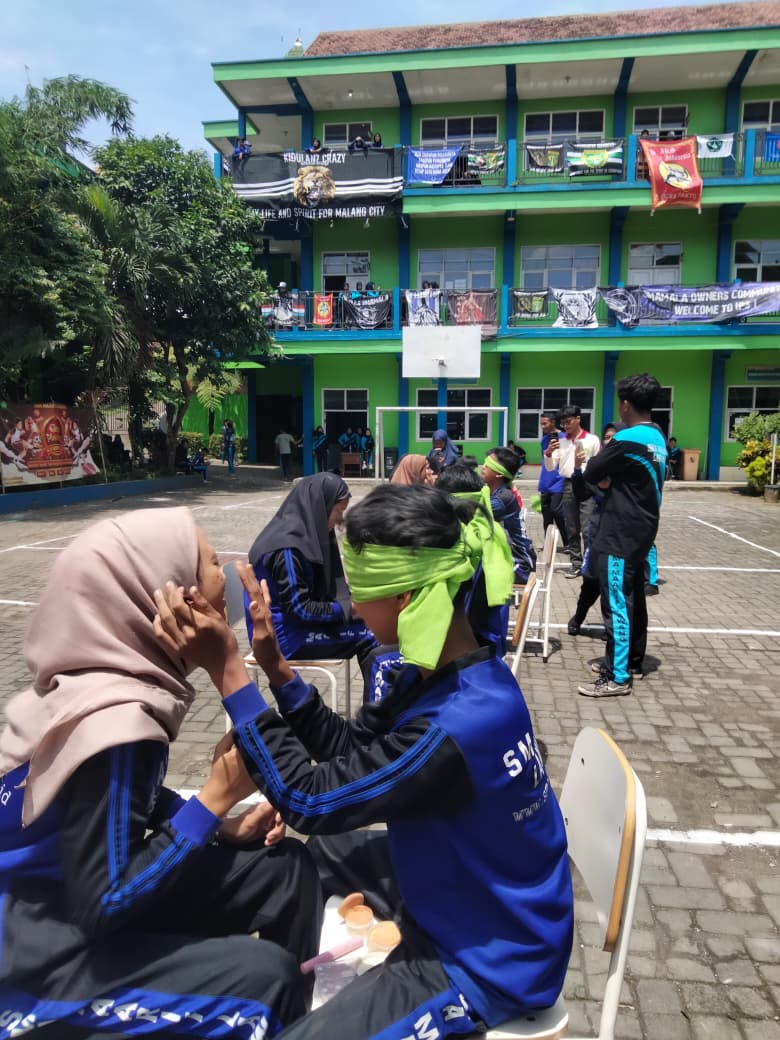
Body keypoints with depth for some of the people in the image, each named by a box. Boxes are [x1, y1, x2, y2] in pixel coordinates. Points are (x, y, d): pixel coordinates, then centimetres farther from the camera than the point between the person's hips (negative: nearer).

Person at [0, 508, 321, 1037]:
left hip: (76, 893, 8)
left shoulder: (116, 678, -6)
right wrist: (218, 794, -25)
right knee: (263, 976, -18)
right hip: (43, 949, -8)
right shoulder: (113, 722, -32)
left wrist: (224, 828, -3)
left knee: (285, 866, 3)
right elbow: (105, 906, -28)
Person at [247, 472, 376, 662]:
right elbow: (299, 609, -20)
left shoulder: (304, 534, 4)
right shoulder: (287, 546, -23)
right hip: (283, 635, -8)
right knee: (369, 635, -13)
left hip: (295, 621, 8)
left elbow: (321, 591, 12)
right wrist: (348, 608, -13)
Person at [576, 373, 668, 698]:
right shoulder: (657, 438, 10)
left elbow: (592, 474, -11)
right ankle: (633, 657, 29)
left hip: (620, 533, -10)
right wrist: (609, 474, 1)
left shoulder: (627, 439, -19)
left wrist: (596, 459, 8)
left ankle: (617, 677, -1)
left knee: (616, 602, -6)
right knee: (633, 596, 17)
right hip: (642, 529, 10)